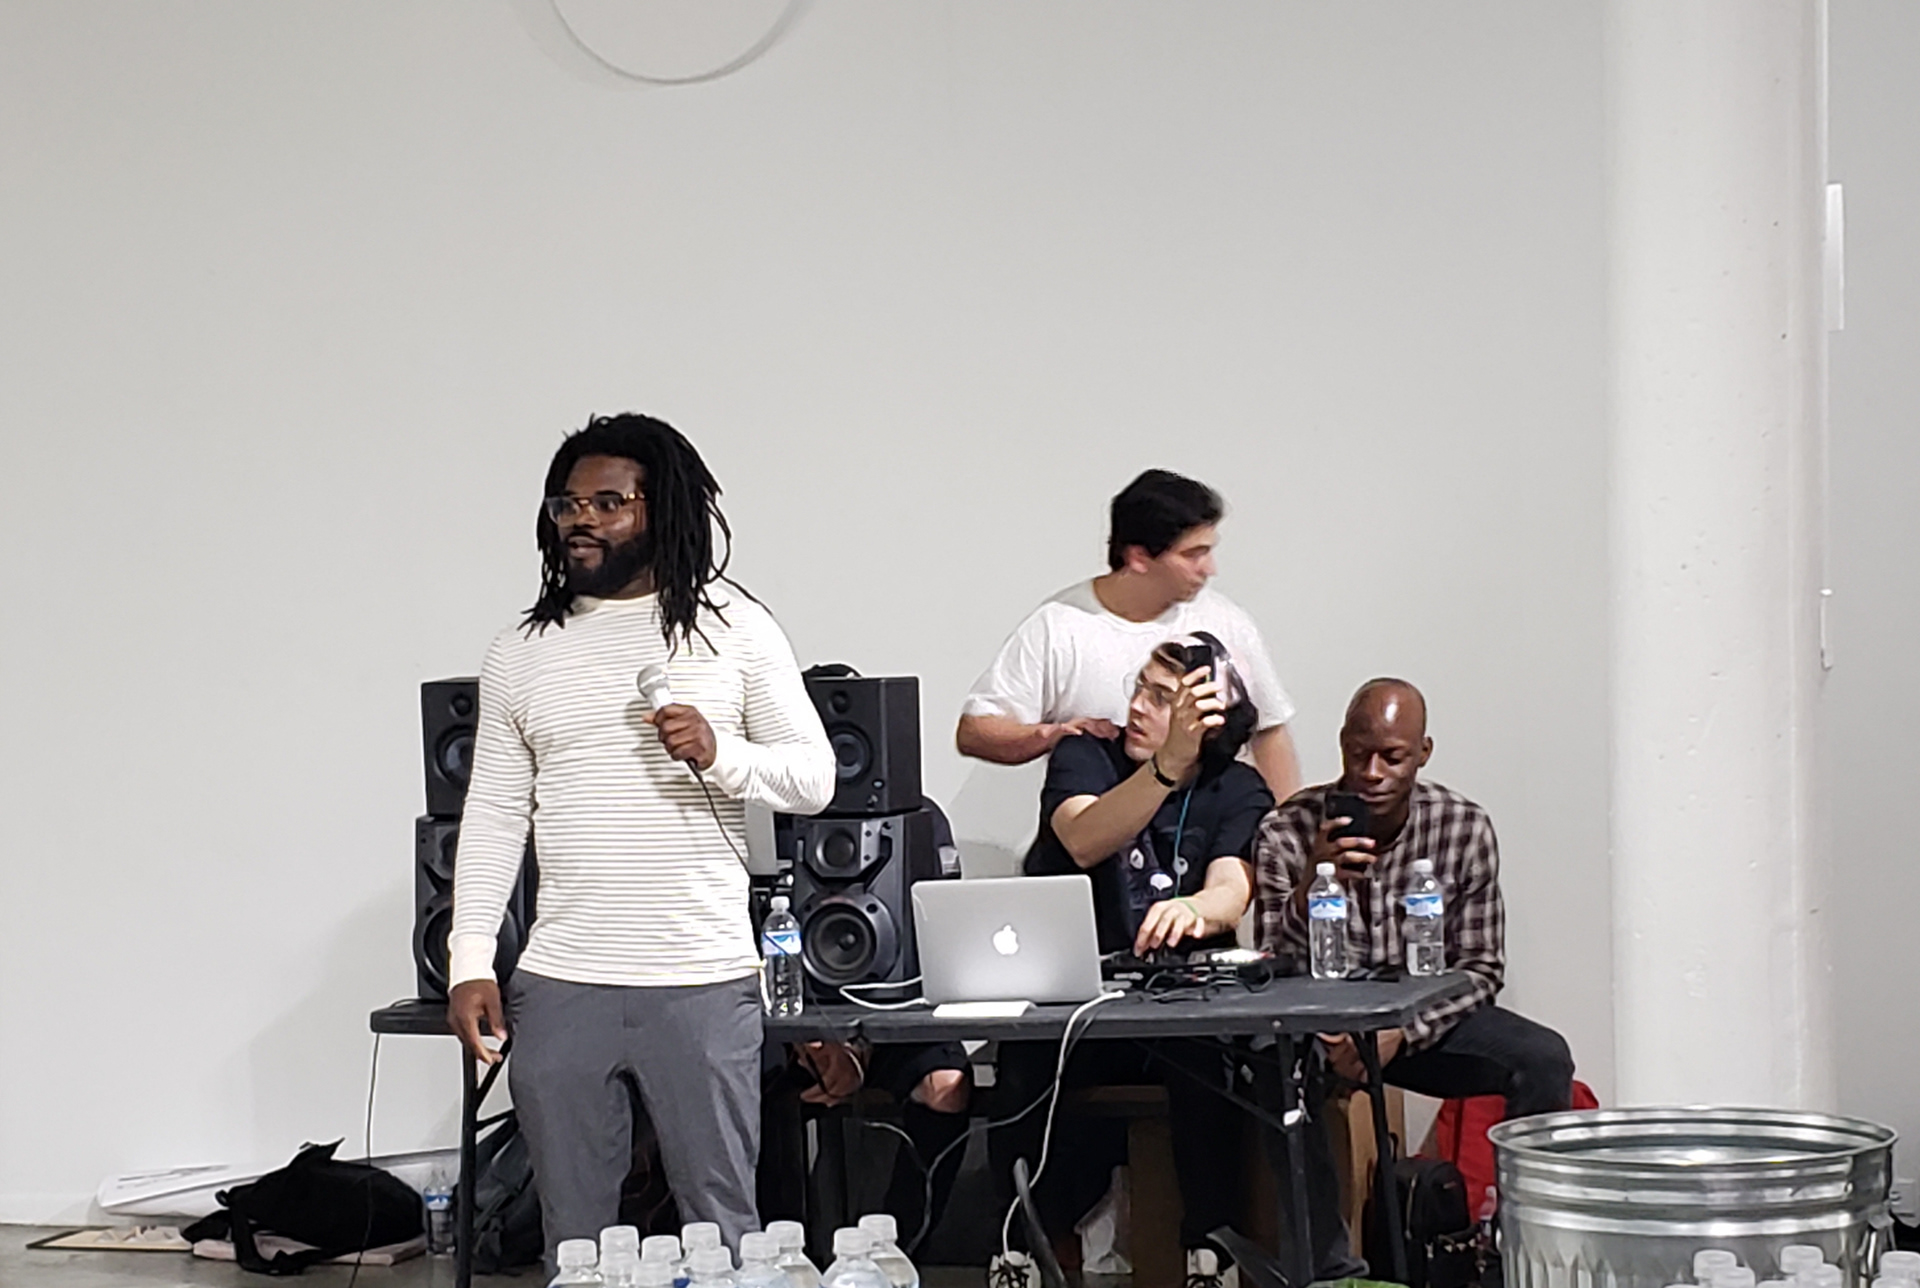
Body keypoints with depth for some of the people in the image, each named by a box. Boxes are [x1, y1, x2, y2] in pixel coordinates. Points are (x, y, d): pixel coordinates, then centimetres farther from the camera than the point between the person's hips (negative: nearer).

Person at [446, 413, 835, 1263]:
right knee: (573, 1232, 6)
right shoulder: (521, 653, 10)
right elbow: (493, 817, 10)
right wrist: (470, 964, 1)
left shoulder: (735, 630, 4)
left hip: (705, 987, -2)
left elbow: (814, 779, 3)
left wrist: (720, 755, -17)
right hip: (558, 990, 2)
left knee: (723, 1226, 2)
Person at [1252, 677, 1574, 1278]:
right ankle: (1329, 1267, -27)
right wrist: (1309, 889, -37)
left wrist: (1398, 1035, -21)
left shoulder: (1465, 828, -6)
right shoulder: (1287, 832, -12)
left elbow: (1480, 969, -4)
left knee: (1545, 1060, -22)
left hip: (1426, 1017, 2)